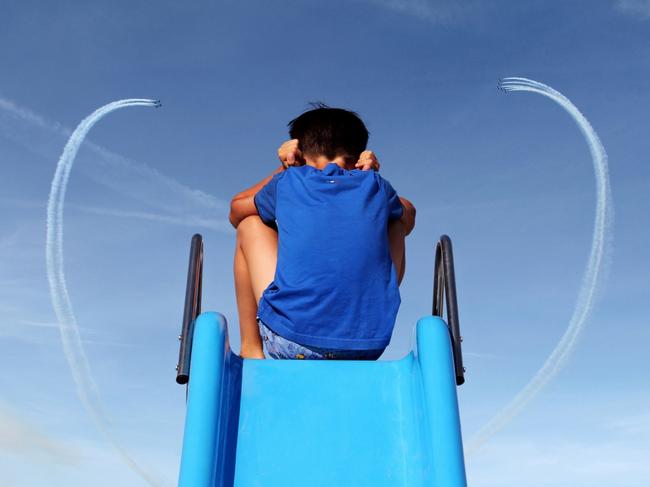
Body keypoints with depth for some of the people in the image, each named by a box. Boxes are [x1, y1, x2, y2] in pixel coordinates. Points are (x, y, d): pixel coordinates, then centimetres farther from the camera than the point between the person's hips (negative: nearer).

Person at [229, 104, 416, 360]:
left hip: (290, 344, -1)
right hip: (368, 347, 2)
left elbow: (236, 211, 28)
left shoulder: (288, 183, 6)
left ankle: (251, 351, 20)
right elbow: (409, 217, 35)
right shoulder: (375, 186, 10)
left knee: (250, 225, 22)